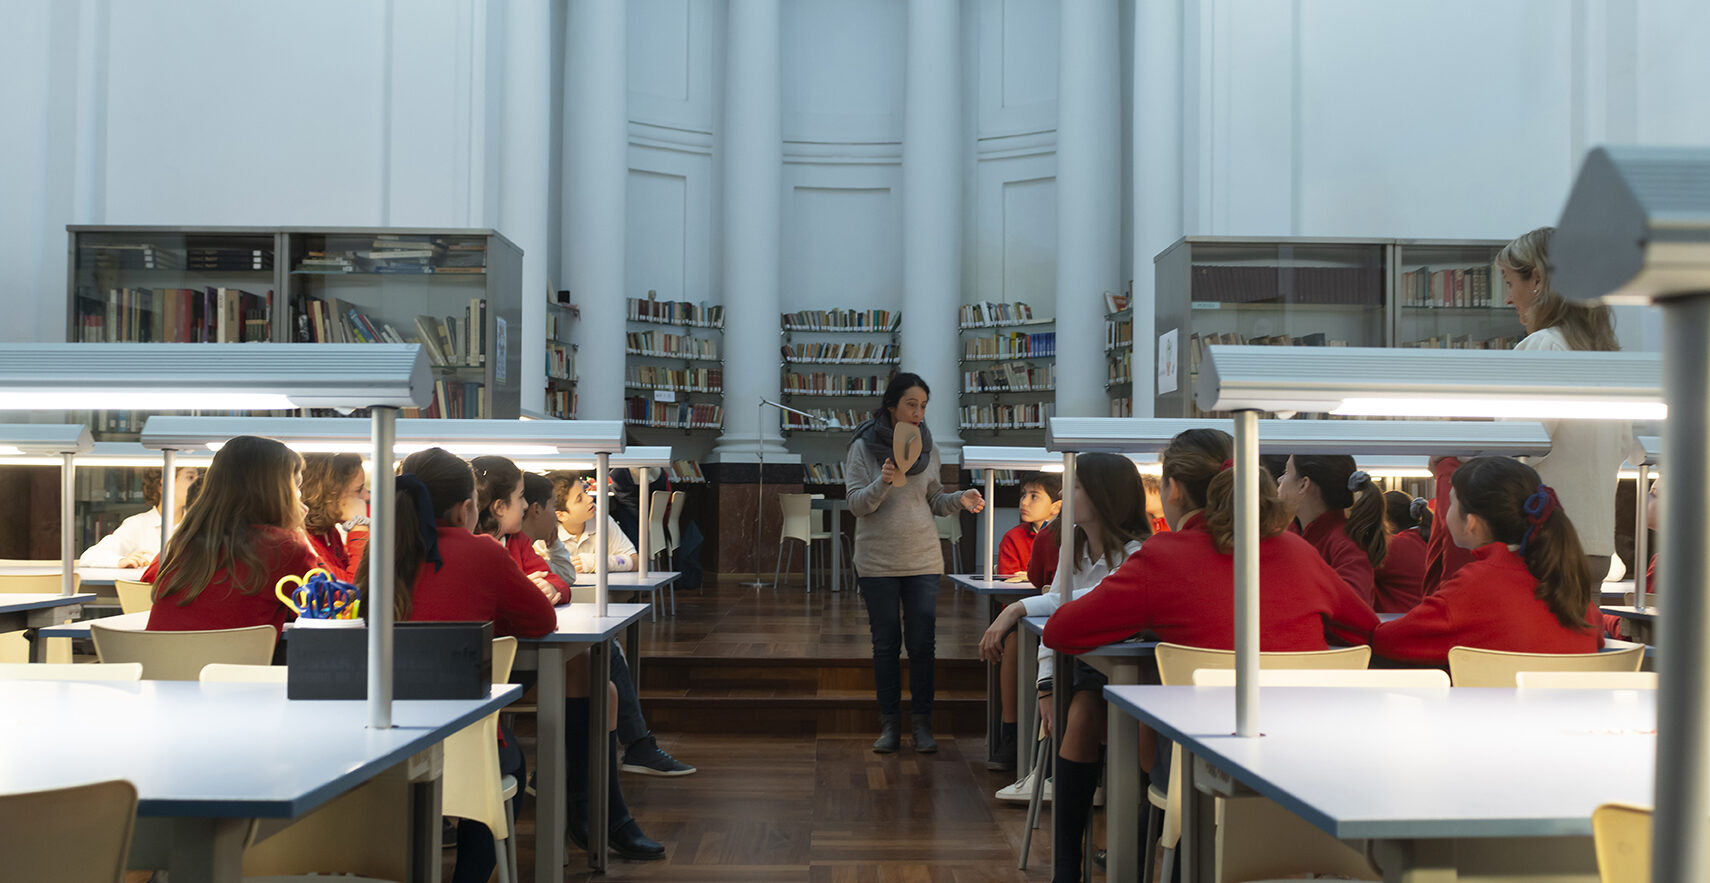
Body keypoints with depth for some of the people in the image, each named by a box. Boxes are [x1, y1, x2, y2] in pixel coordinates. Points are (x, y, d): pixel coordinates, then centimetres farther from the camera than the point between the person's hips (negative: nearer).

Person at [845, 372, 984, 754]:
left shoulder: (927, 447, 7)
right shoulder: (863, 447, -3)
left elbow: (934, 499, 14)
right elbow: (856, 504, -8)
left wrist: (959, 500, -6)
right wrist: (884, 483, -25)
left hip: (923, 560, 2)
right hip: (878, 561, -2)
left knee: (923, 643, 1)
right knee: (886, 644, 5)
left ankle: (922, 723, 11)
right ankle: (890, 724, 15)